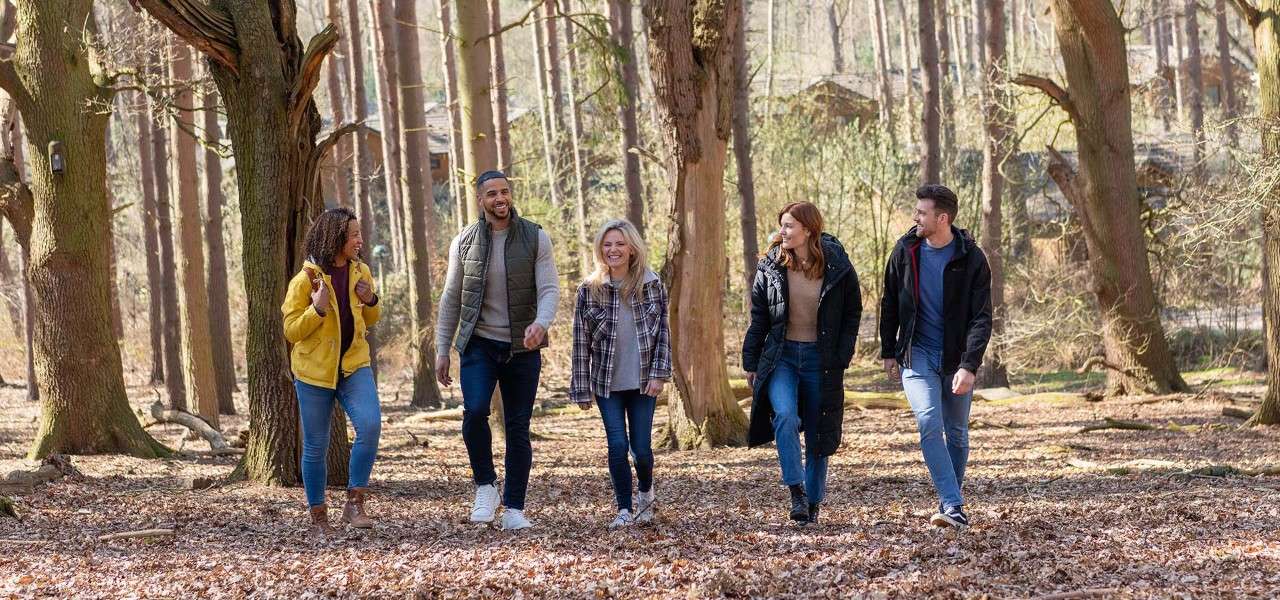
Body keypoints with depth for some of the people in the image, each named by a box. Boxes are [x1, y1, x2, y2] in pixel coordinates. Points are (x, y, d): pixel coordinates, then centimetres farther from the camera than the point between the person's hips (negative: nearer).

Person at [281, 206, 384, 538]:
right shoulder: (305, 280, -10)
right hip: (314, 370, -3)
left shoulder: (360, 272, 4)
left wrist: (371, 301, -5)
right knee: (316, 446, 4)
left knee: (370, 424, -20)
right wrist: (318, 308, -23)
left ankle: (354, 503, -11)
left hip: (354, 365, 3)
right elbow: (291, 331, -7)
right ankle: (318, 518, 16)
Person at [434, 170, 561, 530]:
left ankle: (514, 509, 11)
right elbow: (451, 298, 8)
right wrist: (442, 350, 4)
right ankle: (485, 485, 0)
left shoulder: (536, 238, -2)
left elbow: (549, 289, -8)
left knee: (518, 427, 3)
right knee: (475, 411, -21)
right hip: (479, 344, 0)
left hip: (522, 348, 0)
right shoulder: (464, 242, 2)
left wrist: (541, 323, -29)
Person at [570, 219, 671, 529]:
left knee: (642, 447, 1)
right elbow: (581, 341, -1)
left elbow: (663, 332, 2)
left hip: (643, 384, 0)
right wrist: (582, 389, -1)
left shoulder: (652, 286, -2)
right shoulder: (589, 290, -4)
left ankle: (646, 493, 31)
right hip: (607, 384, 0)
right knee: (618, 446, -7)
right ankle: (625, 510, 8)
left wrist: (659, 374, -7)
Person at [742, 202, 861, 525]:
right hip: (781, 356, 0)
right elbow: (758, 317, 6)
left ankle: (813, 502, 21)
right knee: (785, 417, -24)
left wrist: (842, 355, -4)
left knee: (818, 434, 7)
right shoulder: (771, 265, -1)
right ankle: (797, 491, -19)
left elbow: (853, 311, 4)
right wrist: (751, 362, 3)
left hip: (820, 359, 0)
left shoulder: (837, 266, -5)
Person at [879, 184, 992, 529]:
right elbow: (890, 304, 10)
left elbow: (981, 317, -13)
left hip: (956, 358, 0)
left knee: (957, 433, 10)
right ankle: (952, 506, -22)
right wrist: (888, 352, 10)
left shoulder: (971, 258, -10)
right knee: (930, 424, -18)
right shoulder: (905, 251, -2)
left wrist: (969, 366, -23)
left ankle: (950, 504, 27)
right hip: (917, 355, 1)